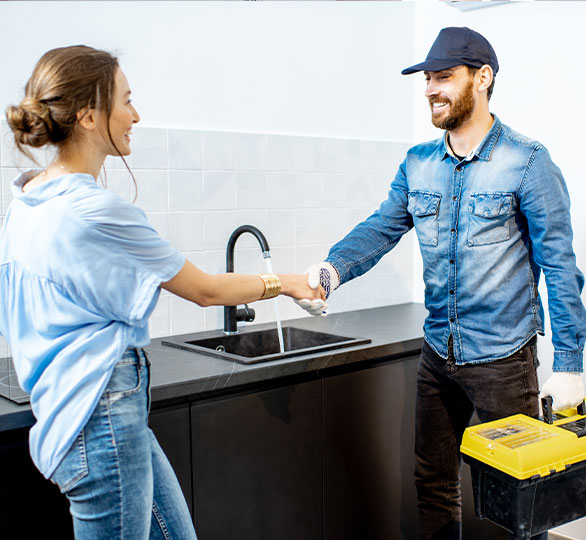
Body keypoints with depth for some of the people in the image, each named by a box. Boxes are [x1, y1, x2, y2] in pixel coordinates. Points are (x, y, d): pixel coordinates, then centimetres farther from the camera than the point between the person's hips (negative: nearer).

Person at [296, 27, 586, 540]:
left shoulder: (527, 162, -11)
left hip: (503, 358, -5)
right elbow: (380, 228, 0)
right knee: (433, 481, 18)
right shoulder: (418, 164, 5)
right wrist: (331, 270, -21)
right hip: (438, 353, 5)